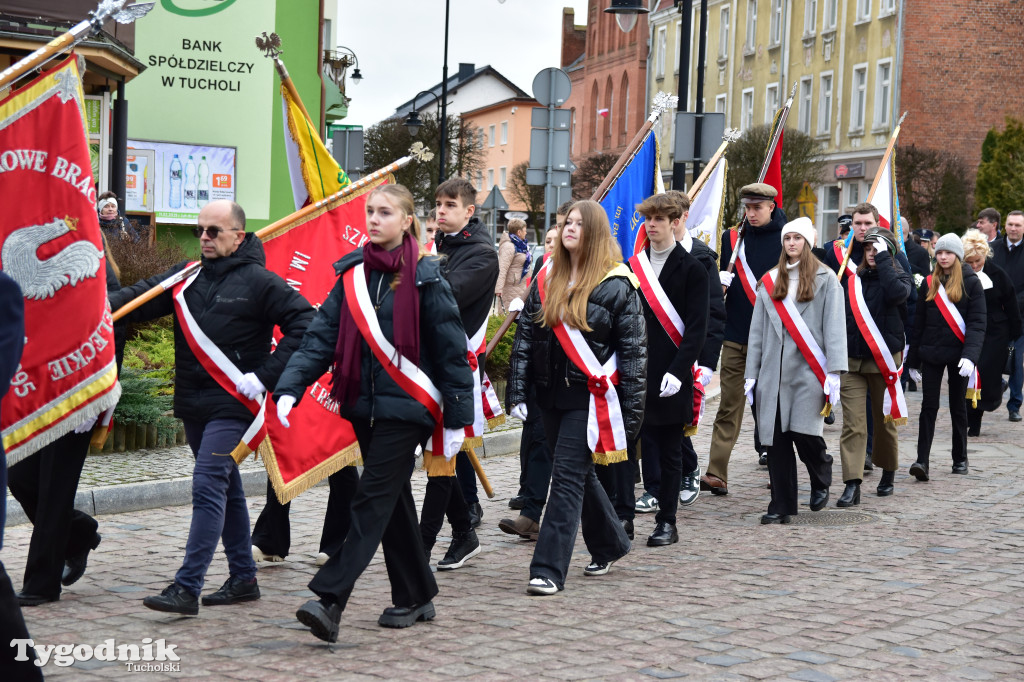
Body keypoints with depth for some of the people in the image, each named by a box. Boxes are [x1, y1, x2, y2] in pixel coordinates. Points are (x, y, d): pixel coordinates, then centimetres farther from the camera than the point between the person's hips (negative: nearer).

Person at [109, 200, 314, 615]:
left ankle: (187, 588, -12)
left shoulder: (259, 281, -7)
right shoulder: (188, 275, 11)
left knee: (208, 487, -12)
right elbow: (145, 294, 1)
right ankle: (243, 578, 26)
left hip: (232, 405, -7)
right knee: (227, 488, 15)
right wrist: (109, 303, -21)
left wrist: (265, 376, -14)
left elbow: (303, 323, -11)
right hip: (194, 405, 7)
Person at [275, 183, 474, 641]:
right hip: (364, 407, 6)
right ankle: (415, 596, 25)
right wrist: (290, 388, -11)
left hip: (407, 407, -6)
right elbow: (321, 337, 3)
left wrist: (457, 418, -6)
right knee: (393, 502, 13)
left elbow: (452, 351, -4)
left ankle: (329, 601, -16)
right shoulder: (353, 274, 7)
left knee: (372, 501, -10)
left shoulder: (425, 279, -7)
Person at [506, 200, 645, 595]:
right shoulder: (546, 279, 9)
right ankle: (609, 545, 36)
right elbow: (525, 337, 9)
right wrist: (516, 391, 1)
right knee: (579, 475, 17)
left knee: (568, 479, -9)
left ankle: (549, 569, -8)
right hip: (552, 394, 6)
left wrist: (632, 411, -8)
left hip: (590, 396, -6)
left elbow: (633, 351, -5)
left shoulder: (616, 285, -6)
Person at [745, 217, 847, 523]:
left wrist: (834, 372, -13)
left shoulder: (825, 279, 3)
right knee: (777, 440, 1)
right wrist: (751, 374, 10)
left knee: (804, 435, -11)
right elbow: (757, 329, 16)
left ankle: (821, 481, 20)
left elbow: (834, 326, -4)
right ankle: (781, 506, 9)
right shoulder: (769, 281, 16)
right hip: (774, 372, 4)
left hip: (808, 371, -4)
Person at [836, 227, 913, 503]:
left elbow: (896, 293, -23)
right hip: (852, 359, 2)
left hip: (884, 360, -2)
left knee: (885, 422, 11)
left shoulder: (900, 276, 2)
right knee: (852, 424, -8)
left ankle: (888, 474, 31)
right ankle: (852, 485, -11)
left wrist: (883, 259, -17)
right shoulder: (851, 277, 9)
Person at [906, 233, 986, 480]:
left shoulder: (971, 283, -3)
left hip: (958, 354, -2)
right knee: (928, 406, -5)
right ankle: (922, 461, -10)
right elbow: (919, 323, 10)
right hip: (931, 353, 2)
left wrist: (970, 355, -23)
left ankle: (960, 458, 22)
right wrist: (913, 360, 10)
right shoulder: (929, 283, 7)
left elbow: (977, 323, -10)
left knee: (958, 407, 10)